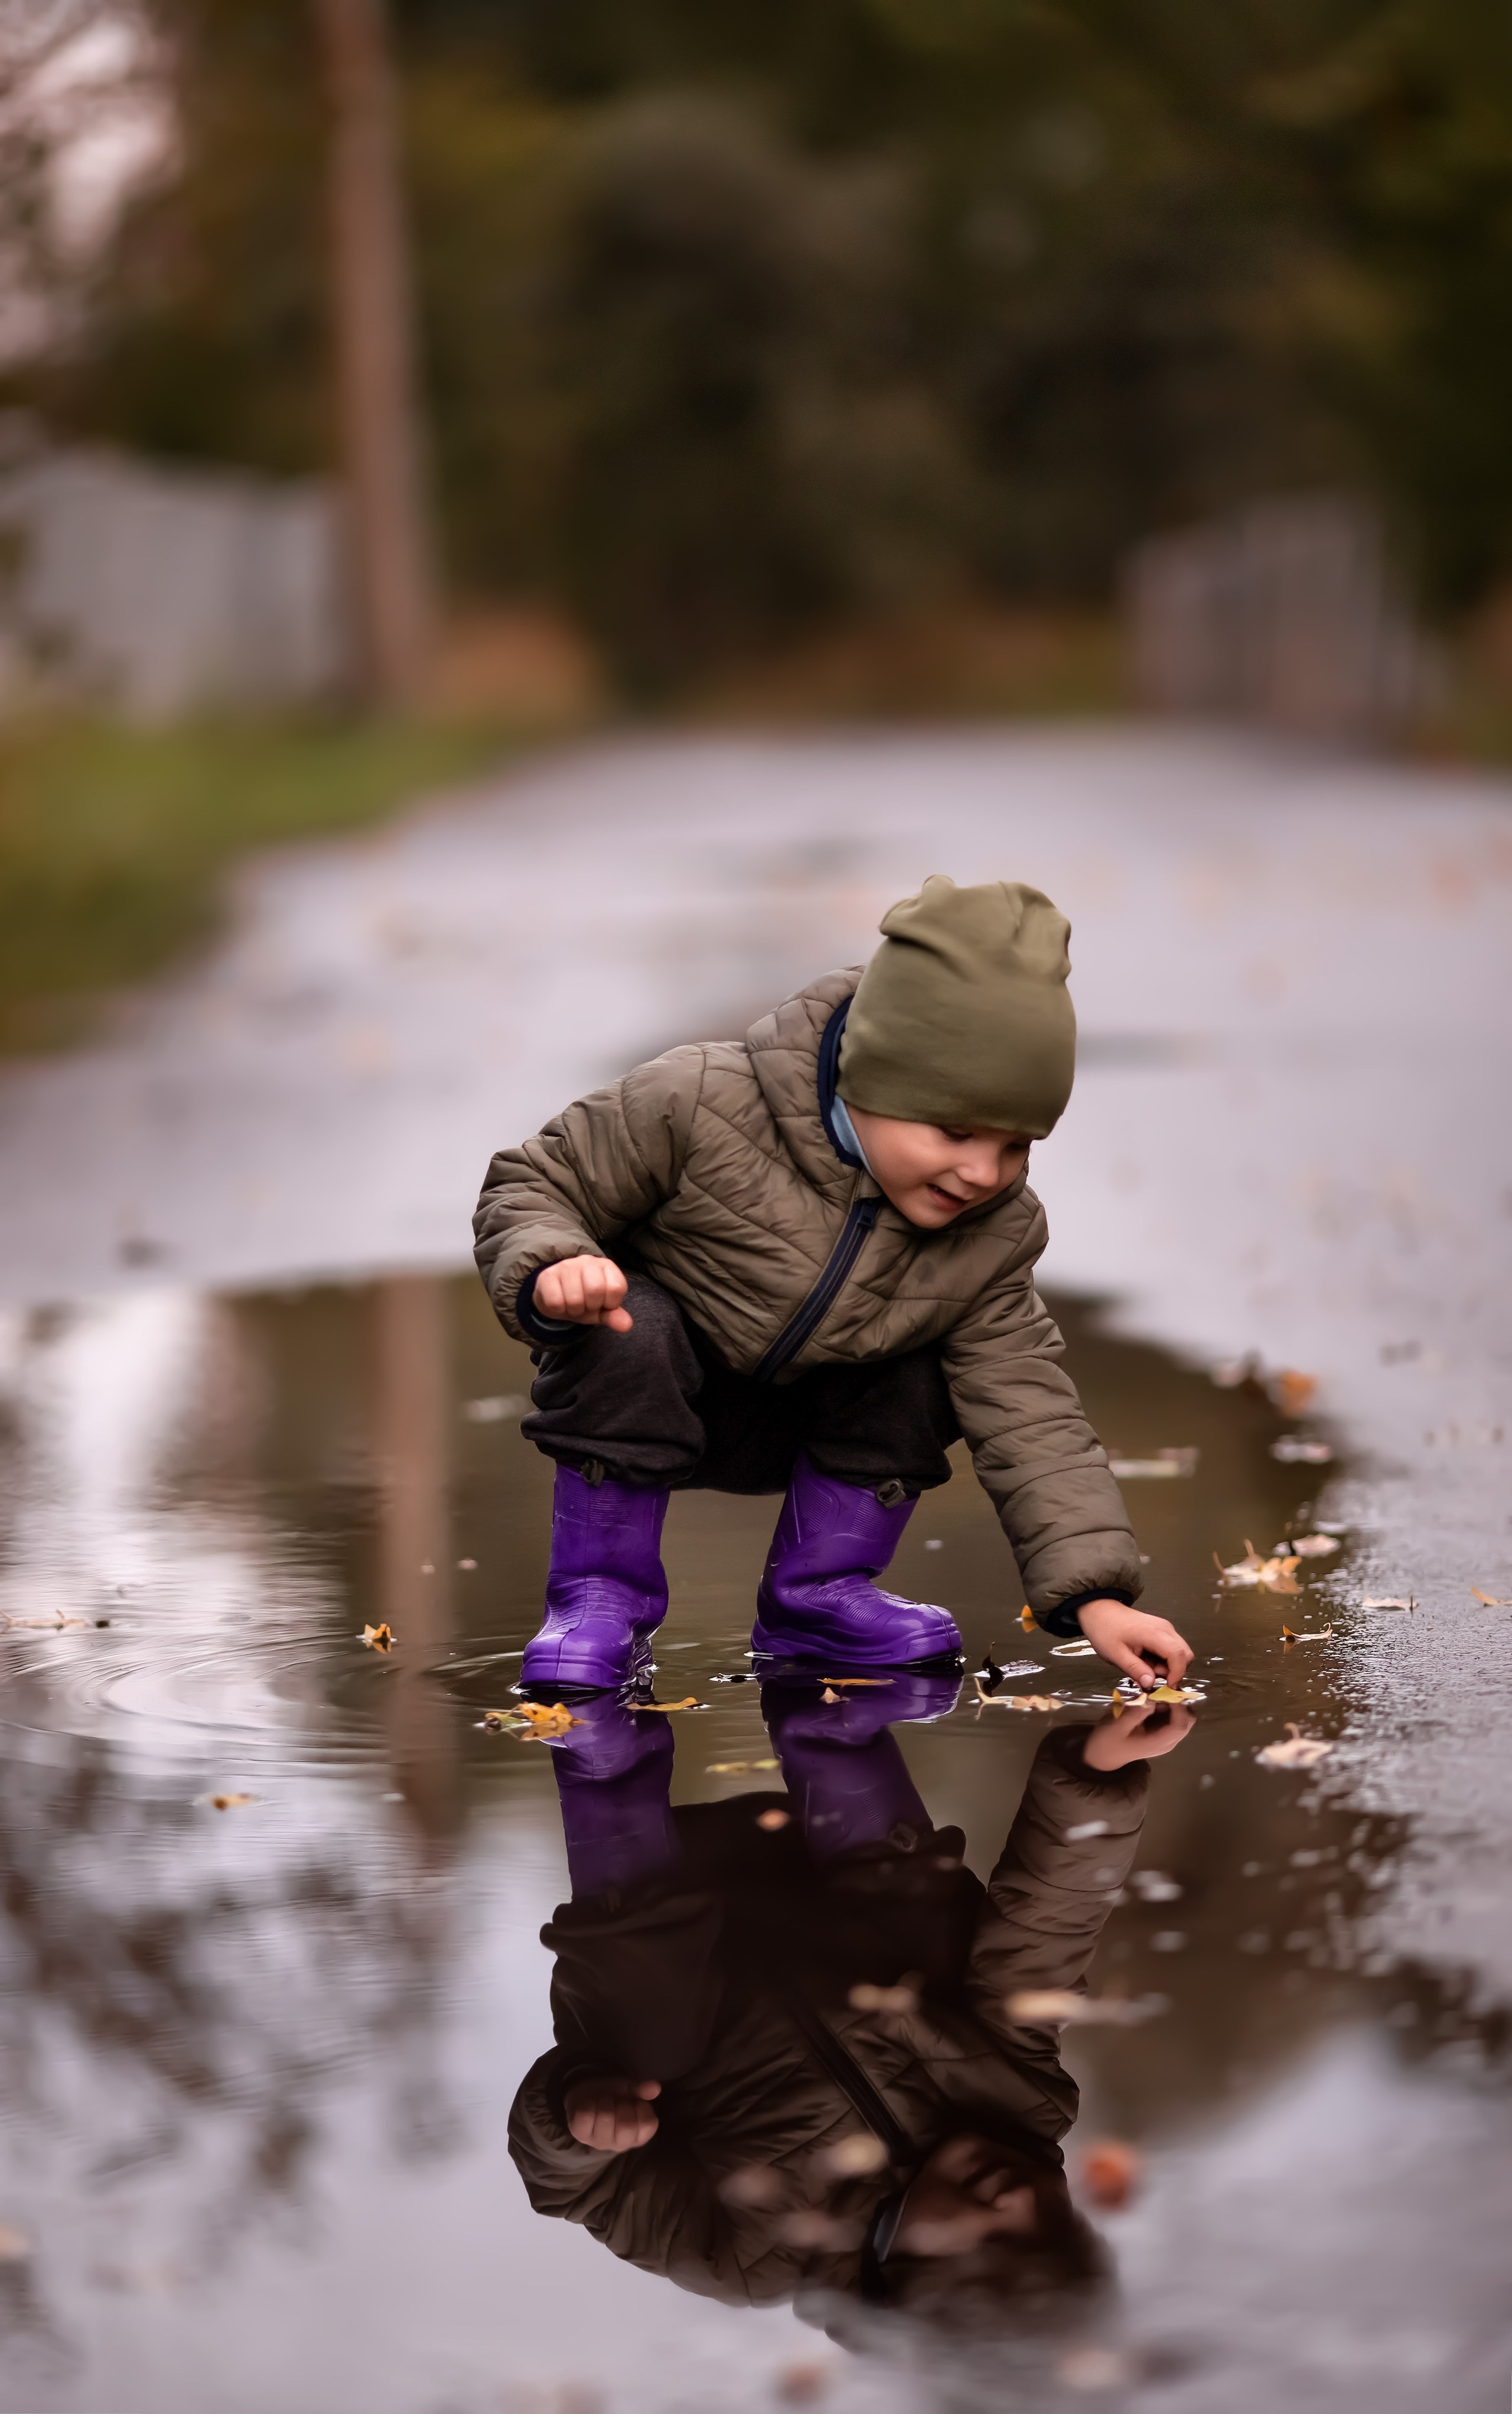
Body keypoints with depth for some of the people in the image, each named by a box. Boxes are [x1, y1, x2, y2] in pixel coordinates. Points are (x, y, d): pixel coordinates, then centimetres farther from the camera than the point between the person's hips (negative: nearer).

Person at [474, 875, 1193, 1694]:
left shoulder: (991, 1235, -15)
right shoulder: (701, 1105, -28)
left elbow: (1029, 1417, -16)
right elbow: (531, 1186, -17)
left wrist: (1095, 1595, -26)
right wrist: (551, 1271, -41)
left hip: (776, 1437, 4)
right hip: (638, 1397, -4)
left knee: (919, 1377, -18)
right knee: (631, 1334, -34)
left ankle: (817, 1591, 1)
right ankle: (600, 1599, -19)